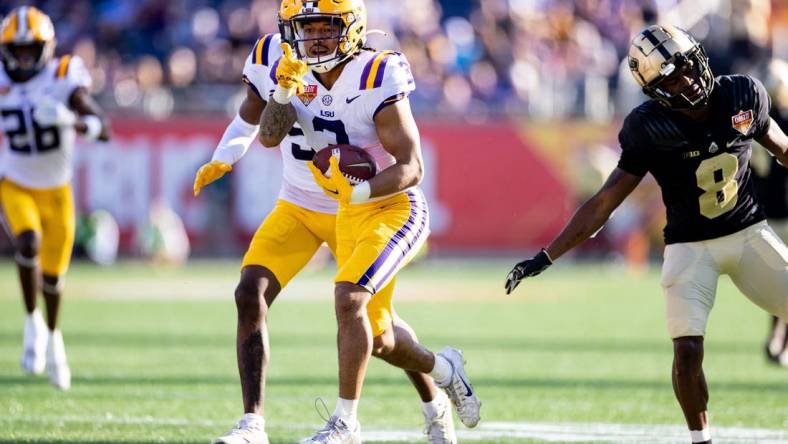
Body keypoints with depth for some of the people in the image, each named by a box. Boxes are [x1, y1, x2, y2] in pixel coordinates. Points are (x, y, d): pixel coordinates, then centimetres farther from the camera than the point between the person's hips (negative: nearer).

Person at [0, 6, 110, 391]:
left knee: (53, 273, 9)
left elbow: (102, 128, -29)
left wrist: (73, 121, -45)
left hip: (56, 189, 0)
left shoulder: (63, 79, -19)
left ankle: (53, 336, 38)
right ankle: (33, 324, -11)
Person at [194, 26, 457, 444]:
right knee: (250, 294, -17)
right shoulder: (272, 54, -9)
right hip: (296, 206, 3)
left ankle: (434, 405, 33)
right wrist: (222, 159, -8)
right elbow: (250, 119, 10)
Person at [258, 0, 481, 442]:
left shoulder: (376, 79, -20)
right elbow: (269, 136, -17)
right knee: (377, 338, 15)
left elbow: (412, 168, -22)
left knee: (349, 298, -26)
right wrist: (283, 93, -32)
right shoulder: (299, 77, -2)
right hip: (351, 214, 7)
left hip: (396, 208, -7)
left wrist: (357, 190, -37)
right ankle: (444, 369, 43)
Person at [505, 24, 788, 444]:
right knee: (688, 350, -16)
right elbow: (603, 203, -13)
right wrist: (546, 257, -18)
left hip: (750, 235, 3)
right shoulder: (651, 130, -17)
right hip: (691, 248, -3)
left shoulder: (742, 96, -10)